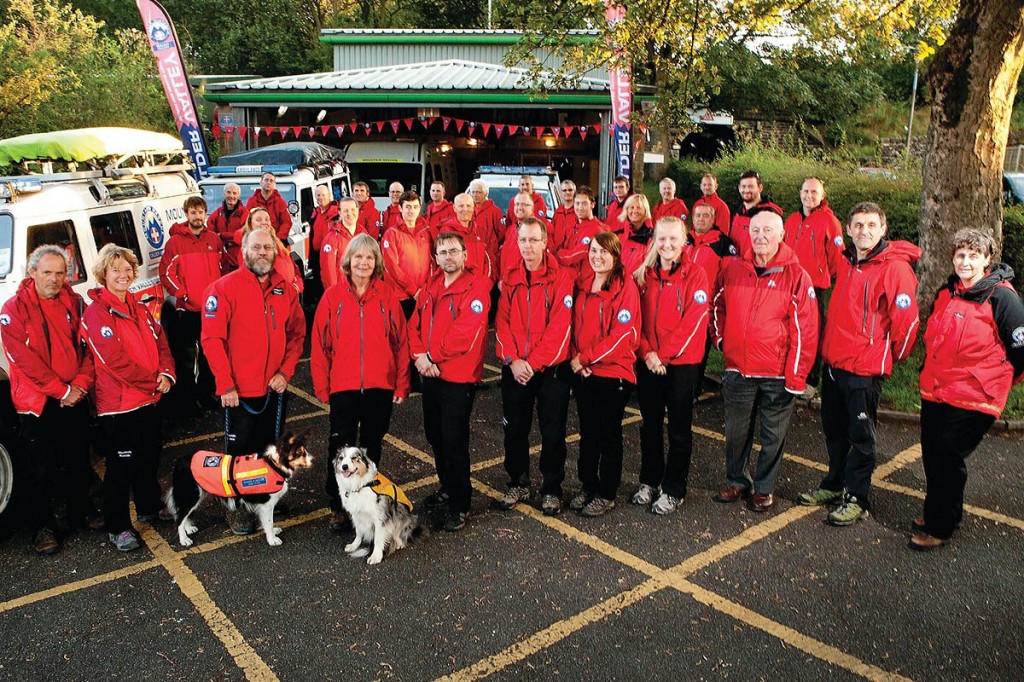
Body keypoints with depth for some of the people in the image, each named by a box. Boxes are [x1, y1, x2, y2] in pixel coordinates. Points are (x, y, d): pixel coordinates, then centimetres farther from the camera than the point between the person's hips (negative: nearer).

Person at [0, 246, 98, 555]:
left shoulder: (75, 303, 3)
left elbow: (88, 346, 2)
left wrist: (81, 384, -11)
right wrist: (61, 390, -17)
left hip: (75, 399, 4)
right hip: (38, 401, -4)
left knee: (78, 460, 16)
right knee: (41, 468, 4)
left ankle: (80, 510, 33)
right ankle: (42, 526, 18)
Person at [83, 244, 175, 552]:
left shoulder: (140, 308, 11)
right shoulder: (96, 313, -13)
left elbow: (161, 343, 9)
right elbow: (114, 359, -21)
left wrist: (166, 374, -9)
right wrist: (153, 380, -17)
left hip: (149, 399, 8)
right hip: (117, 402, -7)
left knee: (150, 456, 20)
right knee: (121, 466, 0)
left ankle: (149, 507, 38)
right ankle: (117, 528, 12)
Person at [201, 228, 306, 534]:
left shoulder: (286, 288, 3)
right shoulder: (224, 288, -10)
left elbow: (297, 333, 7)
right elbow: (212, 339, -13)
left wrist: (286, 372, -5)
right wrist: (226, 385, -16)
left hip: (275, 388, 4)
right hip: (239, 391, -4)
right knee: (240, 451, 8)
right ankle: (238, 508, 25)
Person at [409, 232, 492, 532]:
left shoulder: (476, 287, -12)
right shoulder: (430, 288, 11)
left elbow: (465, 334, -21)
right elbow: (415, 325, 8)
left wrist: (431, 356, -15)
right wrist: (419, 356, -11)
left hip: (459, 378, -7)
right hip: (430, 375, 7)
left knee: (454, 441, -3)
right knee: (435, 436, 18)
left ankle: (460, 505, 12)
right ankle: (447, 488, 37)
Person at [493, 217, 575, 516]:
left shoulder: (561, 277, -7)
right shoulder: (510, 278, 6)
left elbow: (560, 326, -13)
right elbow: (502, 321, 2)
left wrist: (534, 362, -17)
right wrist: (511, 359, -11)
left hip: (551, 367, -3)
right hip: (514, 368, 4)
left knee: (553, 432, 4)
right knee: (514, 429, 12)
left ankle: (551, 489, 20)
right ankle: (518, 483, 29)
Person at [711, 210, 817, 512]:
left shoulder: (796, 276, -7)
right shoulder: (733, 269, 2)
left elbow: (805, 329, -8)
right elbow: (717, 306, 17)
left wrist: (796, 375, -11)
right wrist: (721, 338, 7)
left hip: (777, 374, -3)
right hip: (737, 369, 3)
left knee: (773, 434, 9)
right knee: (736, 431, 14)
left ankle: (764, 488, 26)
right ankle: (737, 481, 32)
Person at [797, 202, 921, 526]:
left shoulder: (896, 268, -15)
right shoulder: (846, 262, 8)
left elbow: (906, 320, -14)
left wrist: (894, 355, 0)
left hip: (865, 367, -7)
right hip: (833, 361, 7)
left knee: (860, 435, 5)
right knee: (834, 429, 19)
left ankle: (856, 498, 18)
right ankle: (834, 484, 35)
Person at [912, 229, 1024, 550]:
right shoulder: (946, 293, 9)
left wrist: (995, 382, 2)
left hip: (973, 400, -7)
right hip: (934, 392, 7)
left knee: (947, 459, -3)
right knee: (931, 455, 13)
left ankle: (939, 528, 11)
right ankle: (937, 513, 32)